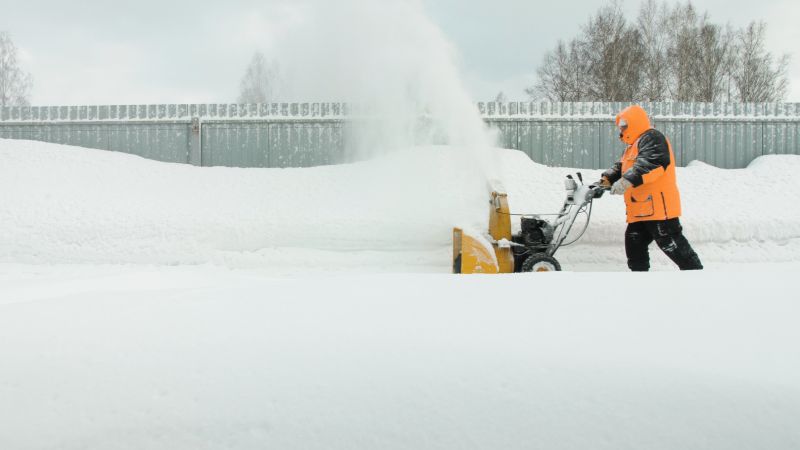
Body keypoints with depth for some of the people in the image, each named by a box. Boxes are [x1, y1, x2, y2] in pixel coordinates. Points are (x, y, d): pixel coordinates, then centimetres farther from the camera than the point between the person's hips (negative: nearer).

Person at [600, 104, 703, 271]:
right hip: (640, 211, 11)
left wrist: (627, 181, -35)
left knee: (674, 247, -9)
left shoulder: (651, 138, -8)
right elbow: (620, 168, 21)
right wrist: (606, 179, 0)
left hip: (658, 207, -11)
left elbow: (651, 163, -26)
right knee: (634, 246, 10)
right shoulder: (633, 147, 26)